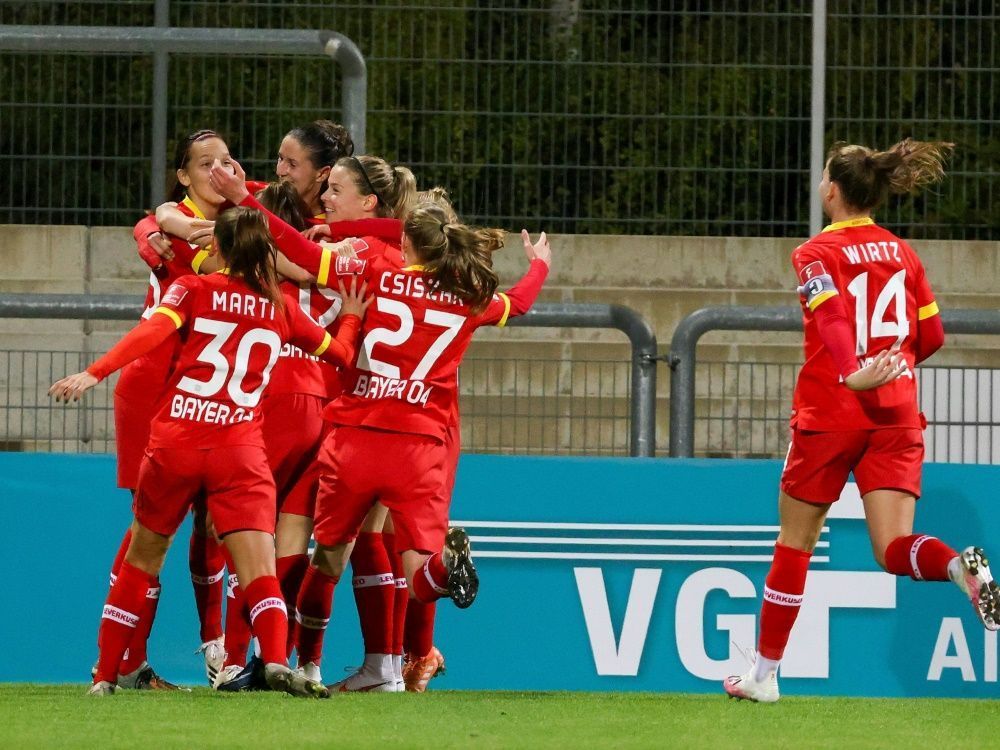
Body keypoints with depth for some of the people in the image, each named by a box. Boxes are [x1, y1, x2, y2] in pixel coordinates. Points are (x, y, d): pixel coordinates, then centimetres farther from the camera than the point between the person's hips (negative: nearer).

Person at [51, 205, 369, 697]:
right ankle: (276, 662, -33)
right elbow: (340, 353, 27)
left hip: (175, 440, 0)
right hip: (240, 450, 0)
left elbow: (153, 331, -14)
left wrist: (95, 373, -23)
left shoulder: (193, 290, 6)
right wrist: (352, 317, 47)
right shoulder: (282, 310, 12)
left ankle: (105, 674, 19)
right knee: (258, 569, -8)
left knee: (142, 559, 16)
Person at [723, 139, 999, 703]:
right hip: (898, 415, 3)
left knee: (795, 544, 11)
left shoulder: (817, 254, -4)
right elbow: (931, 336, 12)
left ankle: (765, 673, 19)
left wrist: (853, 375, -38)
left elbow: (833, 319, -22)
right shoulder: (902, 253, 11)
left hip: (831, 415, -3)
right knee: (893, 548, -5)